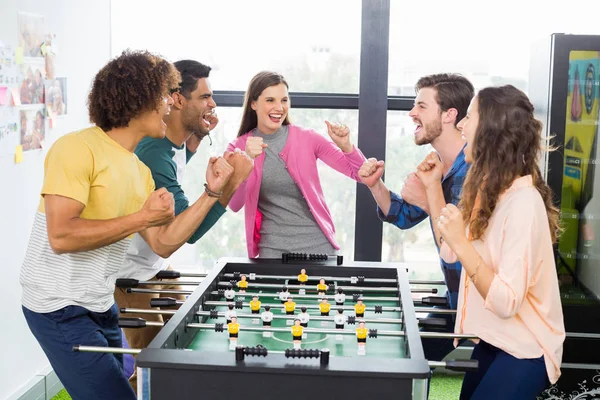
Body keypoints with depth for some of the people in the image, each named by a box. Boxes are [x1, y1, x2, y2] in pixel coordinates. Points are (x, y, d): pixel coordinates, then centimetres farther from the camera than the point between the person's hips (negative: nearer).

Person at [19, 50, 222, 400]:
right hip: (60, 308, -8)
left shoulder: (140, 171, 10)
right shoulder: (77, 148, -15)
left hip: (101, 307, 9)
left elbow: (163, 244, 10)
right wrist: (140, 218, -19)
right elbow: (61, 236, -24)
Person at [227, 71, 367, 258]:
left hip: (318, 244, 1)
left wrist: (345, 146, -17)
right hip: (272, 249, 0)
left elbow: (359, 174, 1)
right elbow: (234, 206, -13)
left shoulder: (306, 138, -1)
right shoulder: (238, 148, -1)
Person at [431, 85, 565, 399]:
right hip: (490, 338, 9)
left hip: (523, 349, -9)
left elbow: (507, 302, -29)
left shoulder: (523, 201, -26)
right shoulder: (488, 188, 3)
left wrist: (462, 243, -35)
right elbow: (451, 253, 3)